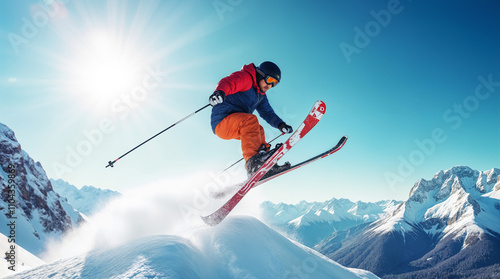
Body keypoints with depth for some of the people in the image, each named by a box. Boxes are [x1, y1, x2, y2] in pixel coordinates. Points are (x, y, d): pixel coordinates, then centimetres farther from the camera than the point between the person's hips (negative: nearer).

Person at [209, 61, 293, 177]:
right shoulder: (245, 77, -4)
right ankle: (253, 161, -43)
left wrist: (280, 124, 0)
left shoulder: (261, 95, 22)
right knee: (250, 119, -29)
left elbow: (268, 113, 19)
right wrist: (220, 92, -46)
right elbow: (227, 82, -22)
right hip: (222, 121, -10)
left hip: (235, 126, 10)